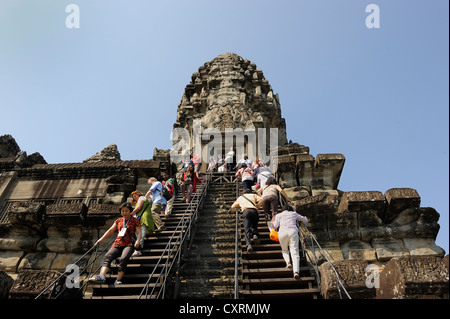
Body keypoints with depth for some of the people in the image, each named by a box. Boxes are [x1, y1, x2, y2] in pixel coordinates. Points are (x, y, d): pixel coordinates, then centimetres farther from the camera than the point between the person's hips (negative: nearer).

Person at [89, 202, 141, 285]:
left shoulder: (135, 221, 10)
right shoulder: (118, 221, 23)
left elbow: (139, 233, 4)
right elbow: (110, 230, 25)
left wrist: (137, 241, -16)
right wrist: (101, 239, 17)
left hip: (129, 245, -4)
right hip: (118, 244, 4)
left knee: (123, 258, -33)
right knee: (107, 256, -23)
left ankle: (118, 280, -33)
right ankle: (101, 276, -41)